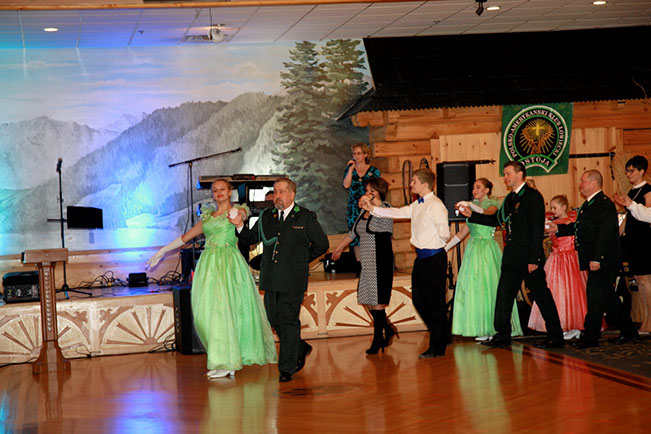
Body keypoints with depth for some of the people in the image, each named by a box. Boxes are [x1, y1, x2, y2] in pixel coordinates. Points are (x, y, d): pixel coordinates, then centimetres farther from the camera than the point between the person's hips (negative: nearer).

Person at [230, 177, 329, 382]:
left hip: (293, 280, -5)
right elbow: (251, 238, 17)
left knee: (288, 321, -5)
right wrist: (240, 225, 0)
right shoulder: (266, 217, 12)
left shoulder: (306, 218, 1)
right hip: (271, 279, 5)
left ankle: (287, 368, 1)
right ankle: (301, 349, 32)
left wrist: (302, 260, 7)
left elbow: (322, 244, 7)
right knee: (275, 319, 9)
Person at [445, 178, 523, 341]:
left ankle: (491, 328, -2)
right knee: (470, 288, 2)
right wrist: (445, 247, 13)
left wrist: (470, 205, -41)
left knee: (486, 287, -8)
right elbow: (463, 232, 18)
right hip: (473, 250, 7)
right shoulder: (474, 207, 18)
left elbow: (487, 213, -27)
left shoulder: (493, 204, -1)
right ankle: (480, 328, 7)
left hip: (487, 250, -7)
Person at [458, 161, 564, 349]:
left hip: (530, 257, -8)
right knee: (504, 293, 7)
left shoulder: (533, 196, -10)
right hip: (512, 257, 8)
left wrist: (534, 259, -18)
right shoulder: (510, 198, 15)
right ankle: (502, 335, 14)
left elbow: (537, 229, -15)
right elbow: (496, 219, 23)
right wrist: (472, 215, 14)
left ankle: (556, 337, 8)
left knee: (541, 295, -1)